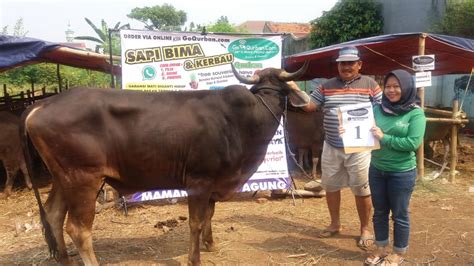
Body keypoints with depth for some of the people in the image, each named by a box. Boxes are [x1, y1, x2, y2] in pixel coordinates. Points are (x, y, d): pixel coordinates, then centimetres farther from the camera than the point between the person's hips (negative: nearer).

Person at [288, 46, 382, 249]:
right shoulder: (326, 86, 7)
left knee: (361, 190, 5)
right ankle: (335, 224, 33)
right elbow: (309, 106, 4)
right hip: (331, 147, 4)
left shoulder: (370, 85, -1)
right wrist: (296, 91, -11)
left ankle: (365, 229, 23)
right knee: (330, 186, 14)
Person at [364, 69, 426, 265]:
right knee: (379, 212, 17)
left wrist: (384, 138, -19)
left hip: (402, 173, -4)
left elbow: (413, 143, -19)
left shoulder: (415, 113, -10)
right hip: (376, 170, 4)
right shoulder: (378, 109, 2)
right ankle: (381, 249, 35)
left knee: (399, 215, 11)